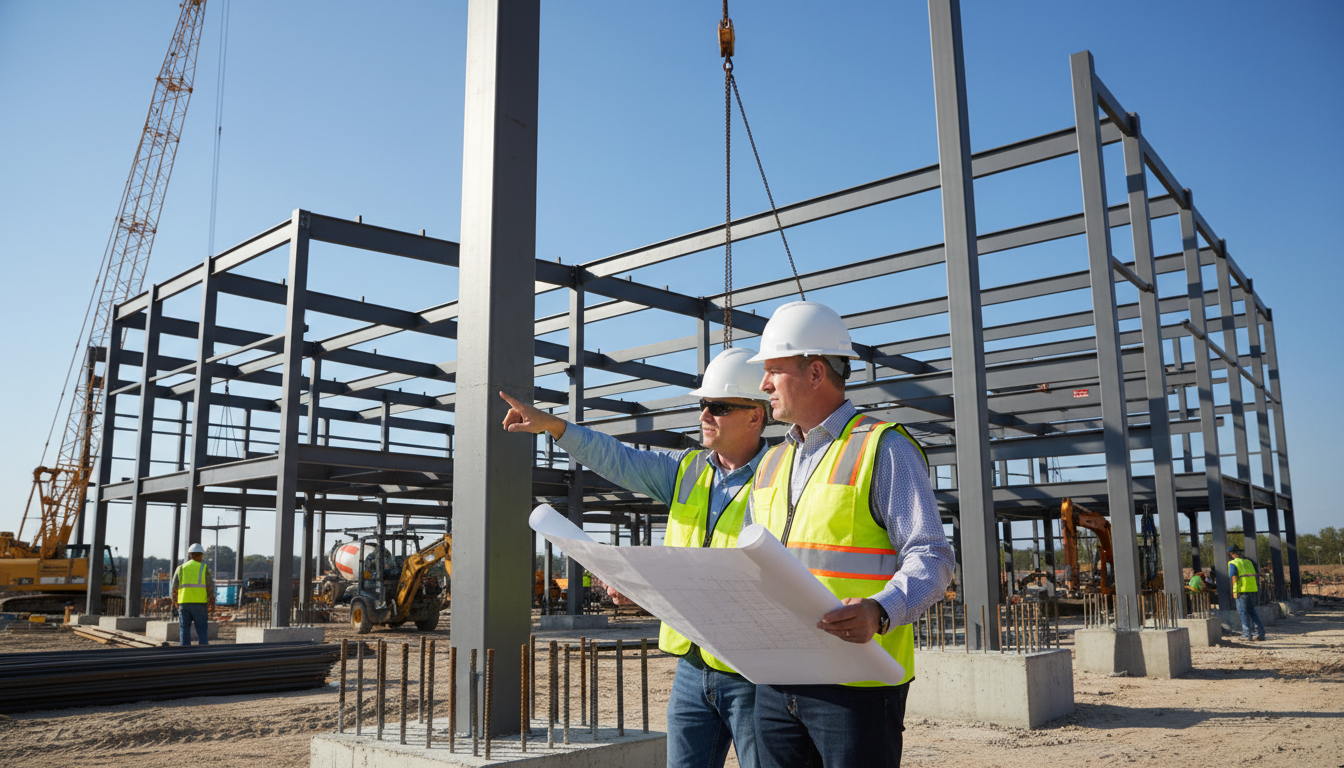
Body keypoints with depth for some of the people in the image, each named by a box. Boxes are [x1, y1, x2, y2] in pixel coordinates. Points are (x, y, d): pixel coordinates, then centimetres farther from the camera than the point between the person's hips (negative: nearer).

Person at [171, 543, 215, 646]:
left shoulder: (181, 568, 9)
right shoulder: (205, 568, 1)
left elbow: (174, 588, 7)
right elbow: (210, 587, -6)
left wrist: (175, 603, 20)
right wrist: (211, 603, -1)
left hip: (184, 603, 2)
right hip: (200, 603, -2)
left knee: (184, 631, 6)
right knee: (202, 631, 2)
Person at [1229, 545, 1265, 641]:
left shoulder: (1233, 564, -4)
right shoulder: (1248, 562, 16)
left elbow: (1234, 578, -13)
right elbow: (1255, 576, 15)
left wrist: (1234, 593, -12)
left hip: (1242, 590, -6)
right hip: (1252, 590, 6)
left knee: (1243, 612, -1)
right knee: (1252, 611, 14)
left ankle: (1247, 635, -2)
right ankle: (1260, 632, 10)